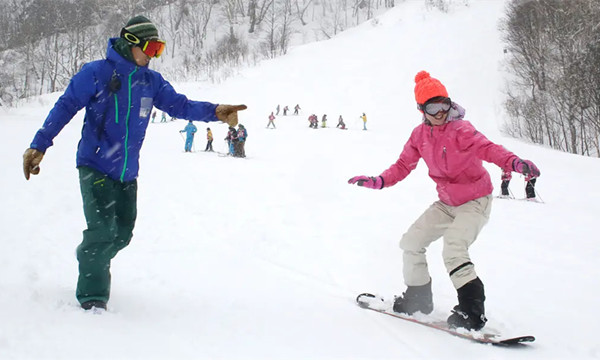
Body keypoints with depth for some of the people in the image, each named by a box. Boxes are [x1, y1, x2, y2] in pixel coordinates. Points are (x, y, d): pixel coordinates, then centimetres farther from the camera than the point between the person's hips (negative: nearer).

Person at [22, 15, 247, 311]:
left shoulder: (152, 81, 6)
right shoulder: (96, 73, -8)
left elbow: (179, 105, 1)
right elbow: (65, 107, -7)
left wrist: (214, 112, -16)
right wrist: (39, 146, -12)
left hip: (127, 173, 6)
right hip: (95, 166, -5)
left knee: (122, 233, 9)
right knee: (102, 230, -15)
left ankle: (92, 265, 35)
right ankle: (92, 295, -1)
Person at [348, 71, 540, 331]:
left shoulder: (460, 130, -21)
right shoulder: (420, 135, -2)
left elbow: (488, 148, -35)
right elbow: (403, 166, 7)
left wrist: (514, 162, -54)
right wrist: (377, 181, -6)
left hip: (475, 202, -7)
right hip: (447, 203, 7)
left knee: (453, 249, -27)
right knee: (411, 242, 7)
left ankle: (473, 311, -18)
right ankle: (418, 298, 24)